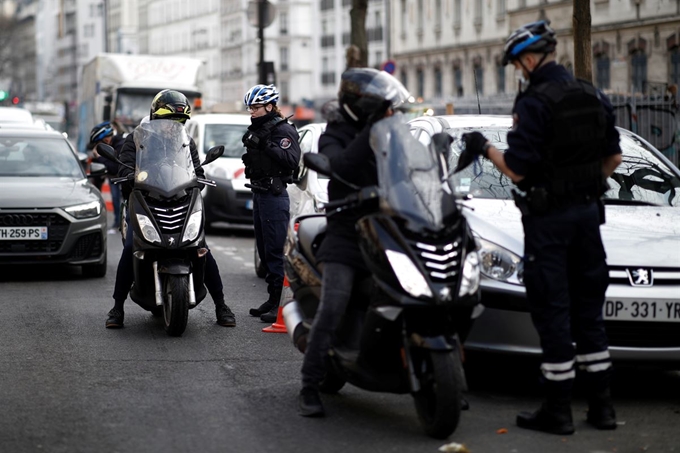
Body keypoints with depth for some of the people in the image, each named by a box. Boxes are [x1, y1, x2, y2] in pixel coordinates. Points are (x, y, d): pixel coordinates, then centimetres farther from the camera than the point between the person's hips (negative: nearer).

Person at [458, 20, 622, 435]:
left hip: (548, 218, -7)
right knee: (588, 310, 13)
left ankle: (559, 410, 3)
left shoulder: (534, 103, -16)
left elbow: (516, 170, -17)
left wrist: (484, 148, -1)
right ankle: (601, 405, 15)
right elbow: (614, 157, 14)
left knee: (552, 311, -1)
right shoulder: (593, 97, 7)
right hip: (588, 211, 7)